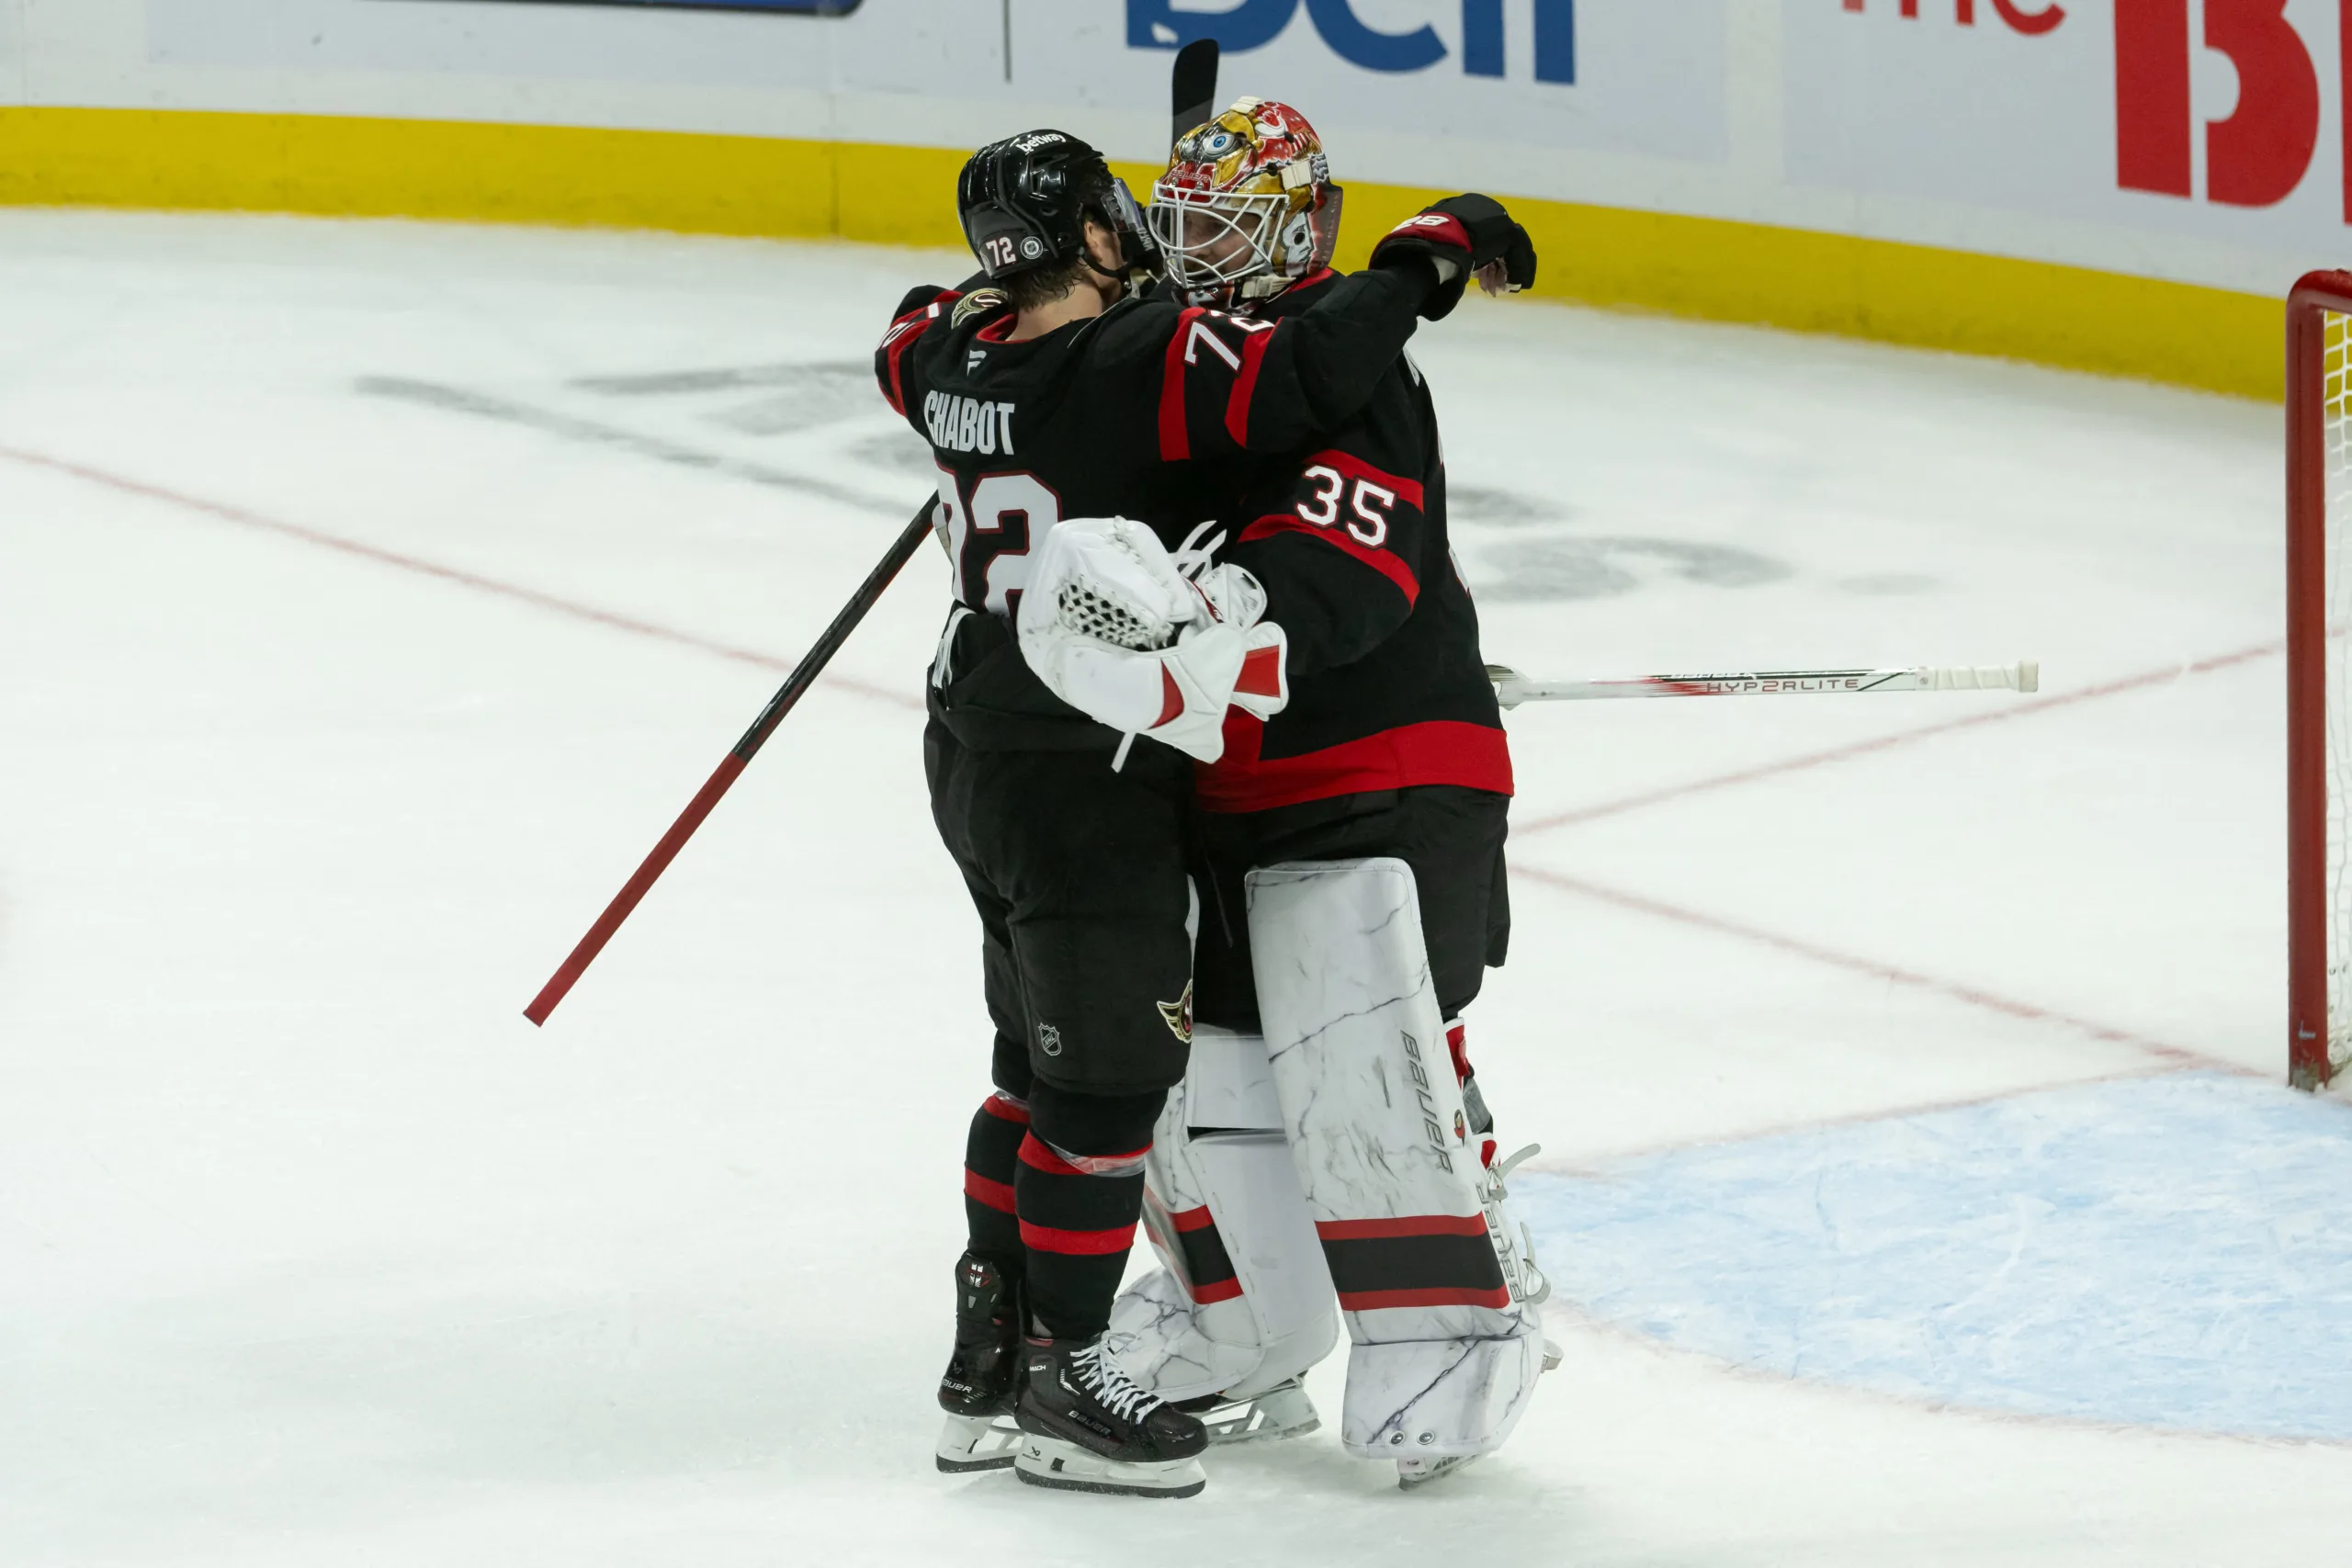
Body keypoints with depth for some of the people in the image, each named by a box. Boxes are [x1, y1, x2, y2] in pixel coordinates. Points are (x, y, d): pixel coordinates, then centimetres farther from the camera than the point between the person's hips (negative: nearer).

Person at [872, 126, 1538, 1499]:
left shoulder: (956, 360, 1)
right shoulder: (1146, 357, -22)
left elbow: (917, 341, 25)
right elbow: (1301, 379, -34)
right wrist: (1422, 268, -21)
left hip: (978, 759, 9)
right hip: (1087, 782, -9)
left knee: (1044, 1060, 20)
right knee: (1110, 1075, 1)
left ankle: (989, 1361, 26)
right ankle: (1058, 1383, 9)